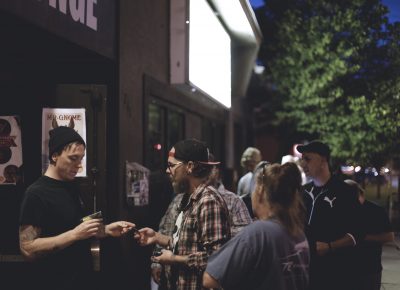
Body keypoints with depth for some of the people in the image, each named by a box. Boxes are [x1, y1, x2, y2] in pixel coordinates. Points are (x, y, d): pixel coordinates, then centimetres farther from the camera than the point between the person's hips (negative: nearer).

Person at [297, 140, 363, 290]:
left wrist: (329, 247, -20)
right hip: (308, 267, 5)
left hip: (337, 270, -5)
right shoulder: (304, 192, 12)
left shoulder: (343, 191, -6)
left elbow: (356, 233, -9)